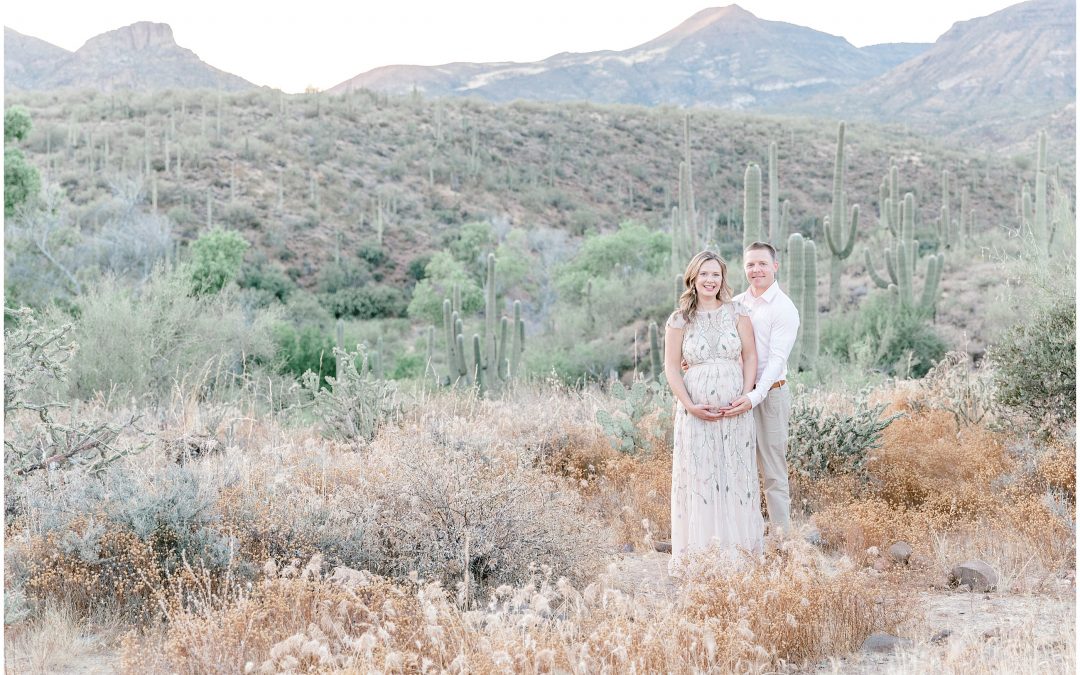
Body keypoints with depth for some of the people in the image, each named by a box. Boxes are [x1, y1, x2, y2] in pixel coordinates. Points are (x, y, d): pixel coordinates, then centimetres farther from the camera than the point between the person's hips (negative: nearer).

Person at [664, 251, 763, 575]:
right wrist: (690, 405, -10)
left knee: (736, 475, 4)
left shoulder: (737, 314, 5)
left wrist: (745, 397, -7)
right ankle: (697, 555, 6)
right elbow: (671, 367, 1)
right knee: (698, 476, 0)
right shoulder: (679, 320, 2)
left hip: (735, 410, 1)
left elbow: (750, 357, 5)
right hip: (696, 411, -1)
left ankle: (735, 549, 12)